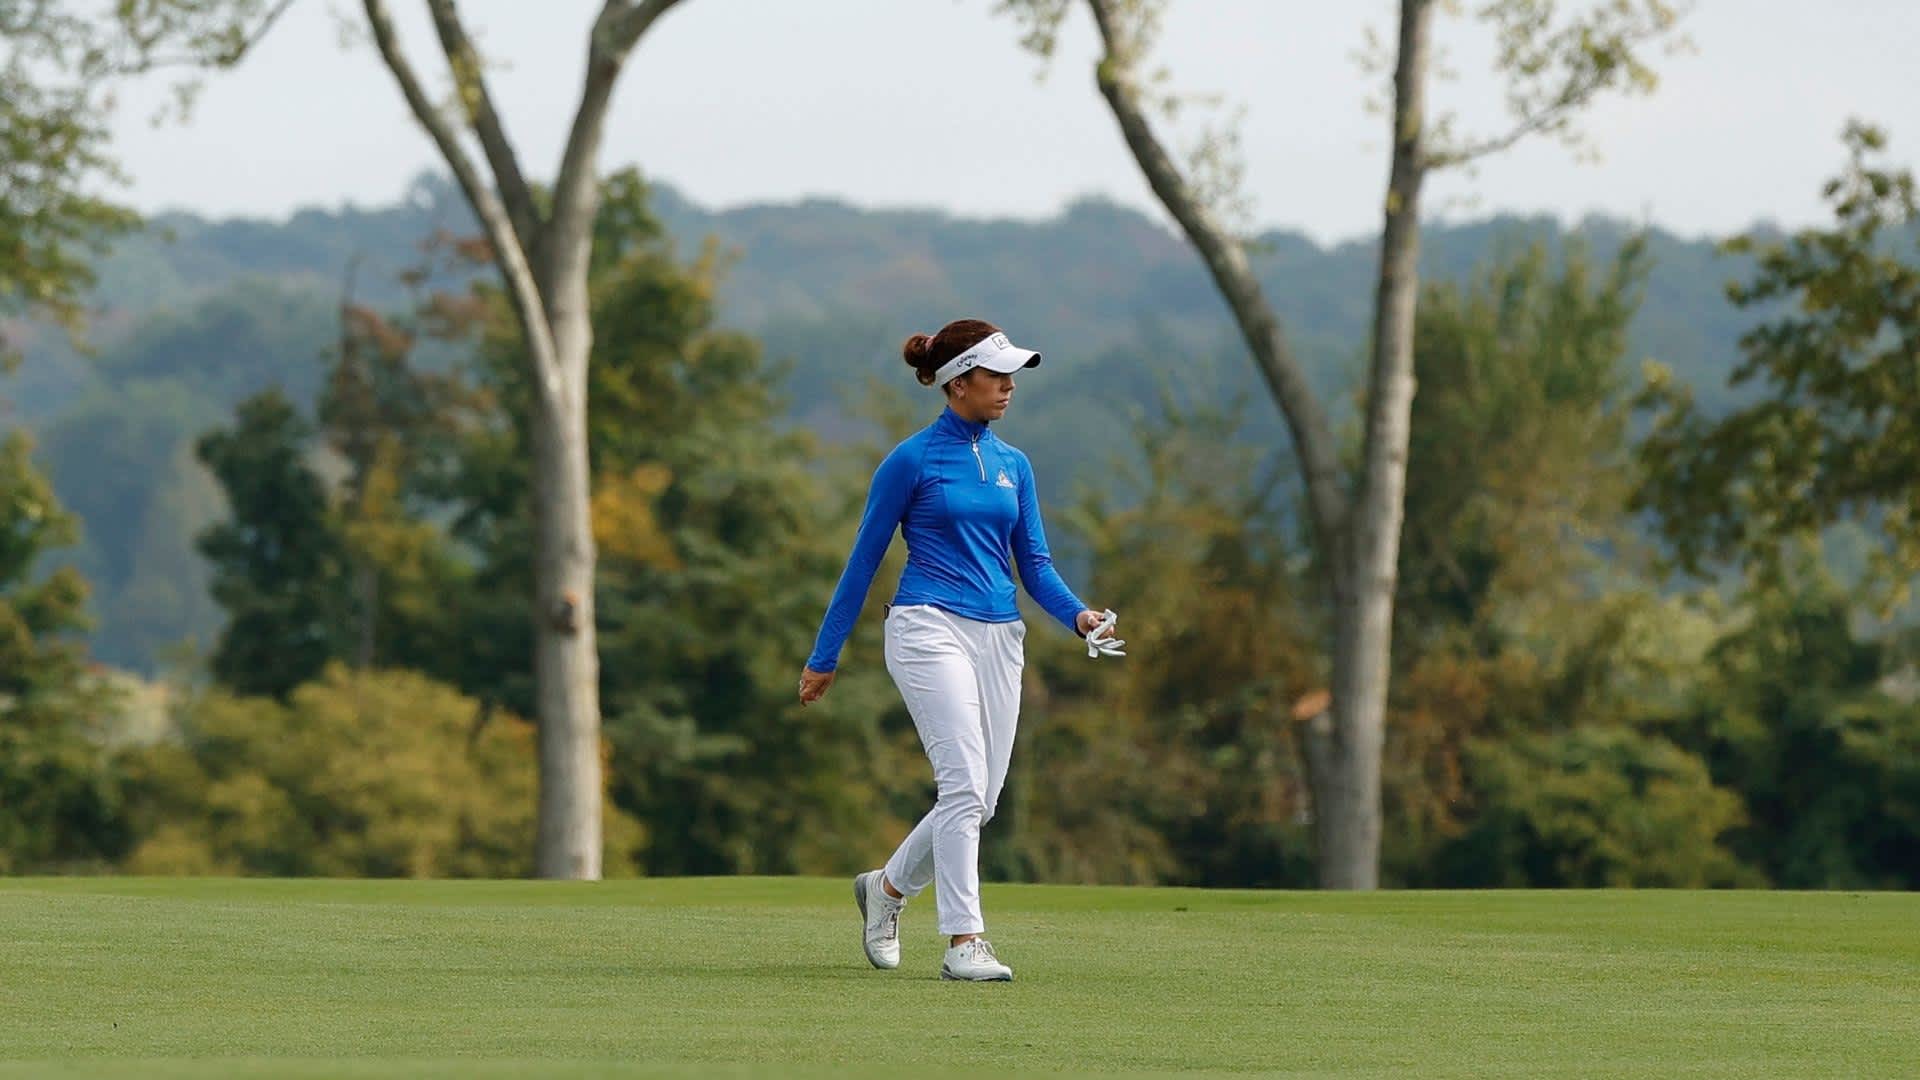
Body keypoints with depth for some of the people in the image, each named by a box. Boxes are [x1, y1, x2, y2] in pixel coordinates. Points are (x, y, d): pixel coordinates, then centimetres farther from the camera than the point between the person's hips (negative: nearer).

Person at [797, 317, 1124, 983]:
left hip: (999, 636, 7)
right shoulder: (912, 461, -2)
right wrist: (823, 658, 5)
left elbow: (1034, 564, 16)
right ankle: (963, 942, -17)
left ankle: (887, 887, 29)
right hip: (930, 626, -6)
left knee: (981, 800, 5)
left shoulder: (1013, 466, 15)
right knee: (964, 783, -18)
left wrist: (1077, 615, -5)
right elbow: (864, 560, 3)